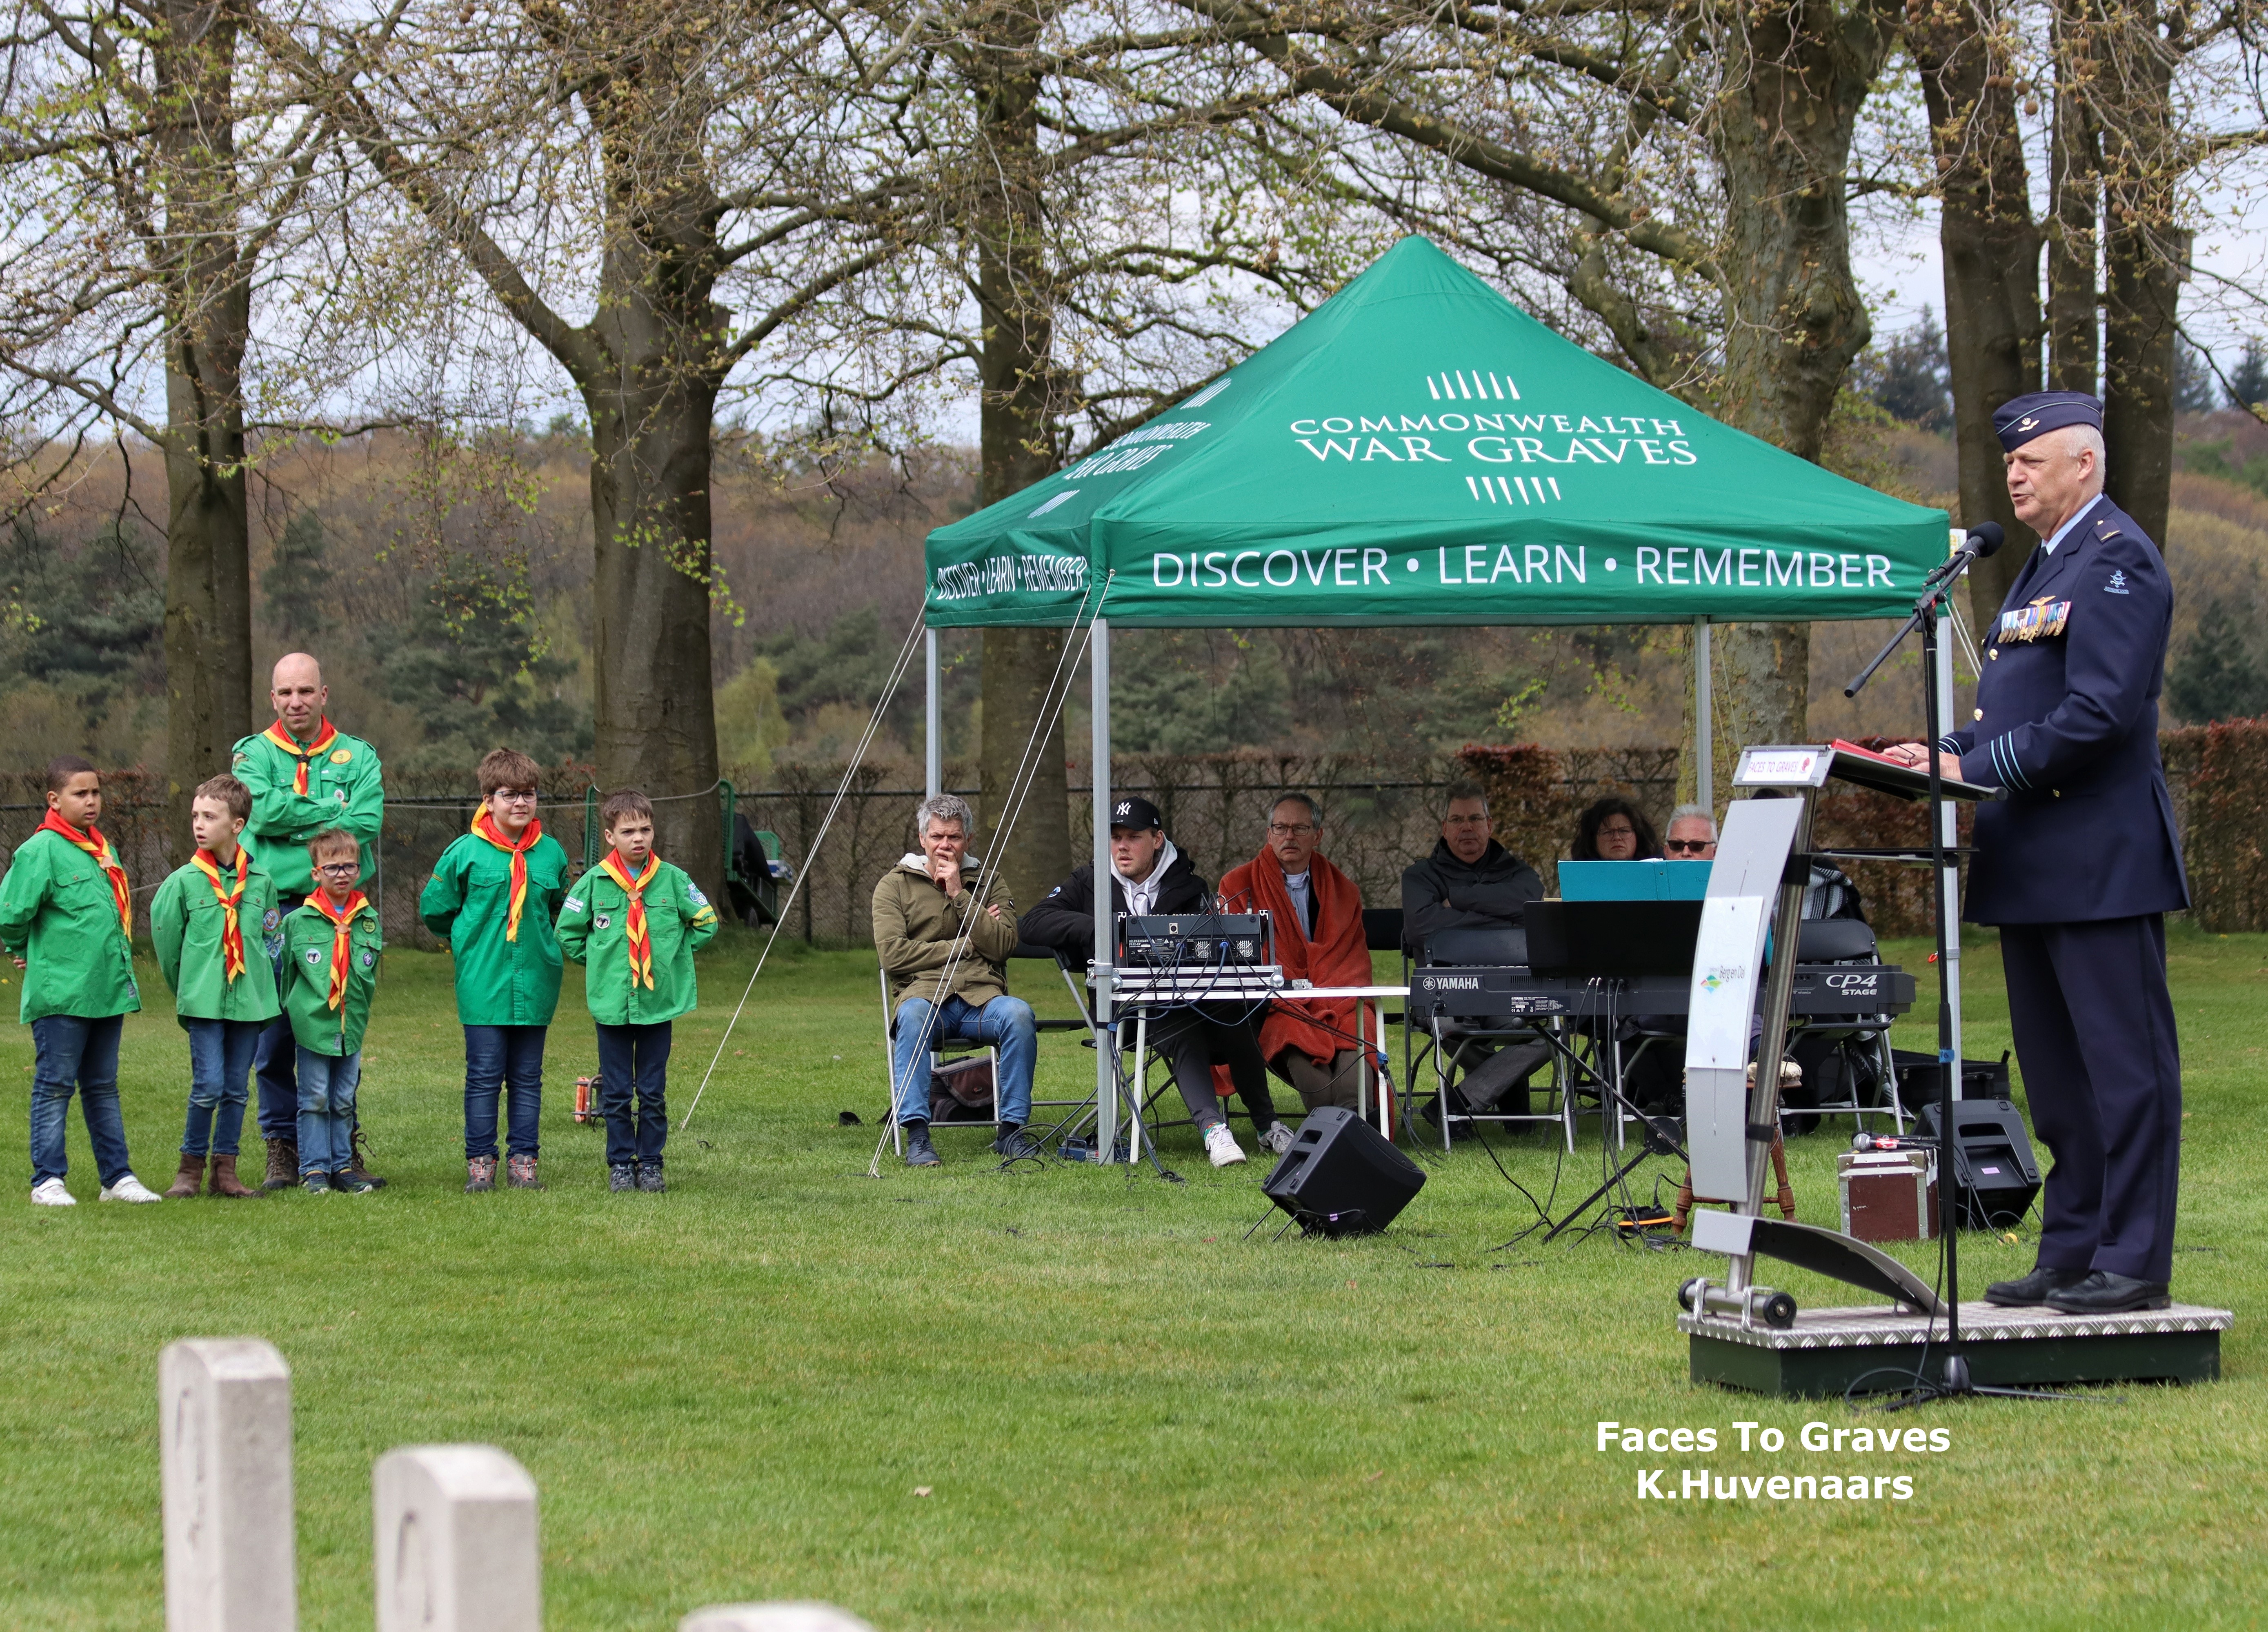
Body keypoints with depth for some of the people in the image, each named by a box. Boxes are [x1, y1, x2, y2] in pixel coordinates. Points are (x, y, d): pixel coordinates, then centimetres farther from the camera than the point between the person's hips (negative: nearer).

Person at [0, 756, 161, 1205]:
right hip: (61, 994, -7)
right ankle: (47, 1180, 4)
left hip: (108, 989, 7)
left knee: (103, 1087, 13)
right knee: (55, 1086, -1)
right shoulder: (42, 849, -11)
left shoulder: (103, 849, 13)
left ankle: (117, 1176, 17)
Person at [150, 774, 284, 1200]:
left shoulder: (261, 882, 4)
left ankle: (225, 1169, 14)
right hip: (203, 1001, -3)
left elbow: (272, 940, 14)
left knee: (237, 1089, 6)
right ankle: (191, 1168, 5)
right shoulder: (184, 881, -2)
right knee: (208, 1086, -8)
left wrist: (263, 989, 11)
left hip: (250, 1000, 3)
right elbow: (166, 940, 7)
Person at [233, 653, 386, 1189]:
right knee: (275, 1034, -1)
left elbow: (367, 821, -5)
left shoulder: (357, 756, 11)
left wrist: (296, 821, -11)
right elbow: (263, 810, -11)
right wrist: (332, 812, -6)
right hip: (273, 907, -1)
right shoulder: (254, 754, 8)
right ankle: (282, 1150, 6)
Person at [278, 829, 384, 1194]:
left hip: (353, 1024, 3)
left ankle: (343, 1166, 15)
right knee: (315, 1099, 1)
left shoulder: (370, 920, 6)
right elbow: (287, 973, 7)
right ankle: (315, 1169, 6)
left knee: (345, 1101, 8)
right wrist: (295, 1013, 10)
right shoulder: (298, 921, -2)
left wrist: (359, 1013, 13)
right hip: (313, 1023, -3)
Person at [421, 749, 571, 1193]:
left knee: (528, 1077, 7)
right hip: (483, 984, -3)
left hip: (535, 984, 3)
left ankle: (523, 1160, 13)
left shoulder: (551, 852, 5)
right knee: (484, 1076, 0)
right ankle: (480, 1161, 6)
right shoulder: (465, 852, -5)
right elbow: (434, 907, 6)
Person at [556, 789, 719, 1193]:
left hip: (659, 1002, 0)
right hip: (611, 1004, 0)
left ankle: (650, 1163, 15)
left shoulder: (673, 879, -2)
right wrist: (600, 962, 4)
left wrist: (674, 954, 5)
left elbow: (706, 923, 9)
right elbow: (567, 935, 8)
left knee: (654, 1093, 6)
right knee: (616, 1093, 6)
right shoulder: (594, 883, -3)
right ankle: (620, 1163, 15)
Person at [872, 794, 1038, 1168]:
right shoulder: (894, 885, 12)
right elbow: (894, 954, -3)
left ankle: (1010, 1130, -24)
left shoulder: (988, 882, 17)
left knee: (1018, 1012, -33)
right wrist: (966, 945, -2)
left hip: (982, 998, 2)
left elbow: (1004, 946, 1)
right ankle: (917, 1135, -38)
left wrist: (960, 895, -3)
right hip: (924, 993, -2)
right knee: (912, 1015, -38)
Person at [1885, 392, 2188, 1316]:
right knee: (2054, 1071, 13)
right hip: (2034, 865, 10)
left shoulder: (2117, 561, -12)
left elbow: (2100, 711, -21)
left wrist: (1977, 768, -20)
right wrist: (1947, 753, 6)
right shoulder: (2043, 567, 20)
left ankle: (2135, 1263, -2)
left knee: (2124, 1061, -5)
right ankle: (2070, 1254, 20)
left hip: (2101, 859, -10)